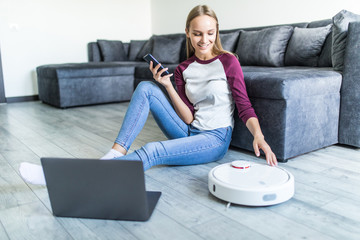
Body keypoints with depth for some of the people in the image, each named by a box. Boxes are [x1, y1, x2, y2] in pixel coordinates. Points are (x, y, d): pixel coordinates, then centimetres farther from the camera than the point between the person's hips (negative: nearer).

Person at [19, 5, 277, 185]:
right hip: (189, 132, 5)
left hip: (216, 138, -5)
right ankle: (116, 154, -21)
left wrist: (258, 135, -27)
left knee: (152, 151, -30)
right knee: (146, 88, -13)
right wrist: (167, 86, -14)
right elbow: (188, 117, -1)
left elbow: (245, 107, -8)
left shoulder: (228, 61, -6)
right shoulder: (183, 69, 6)